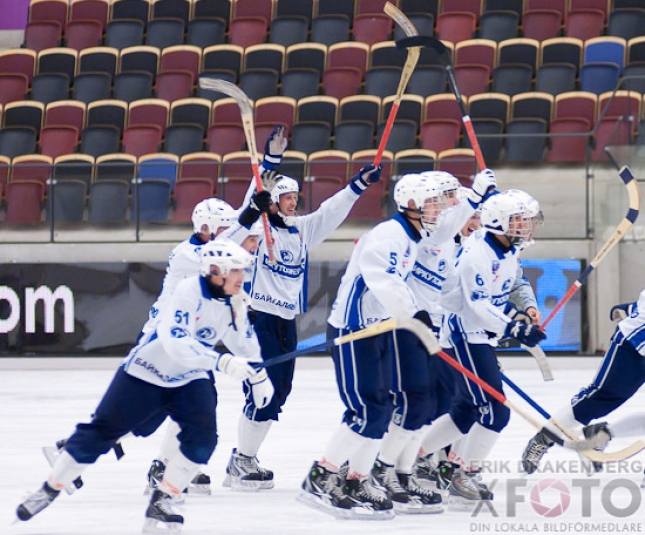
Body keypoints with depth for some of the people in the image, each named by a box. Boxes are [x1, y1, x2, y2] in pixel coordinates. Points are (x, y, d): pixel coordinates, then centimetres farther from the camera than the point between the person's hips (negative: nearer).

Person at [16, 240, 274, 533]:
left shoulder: (234, 300, -4)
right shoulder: (187, 292, -27)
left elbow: (244, 342, 16)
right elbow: (176, 343, -39)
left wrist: (258, 376, 18)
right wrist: (222, 361, -46)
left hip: (189, 378, 6)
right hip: (144, 373, -6)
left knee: (203, 436, -17)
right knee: (100, 432, -3)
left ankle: (160, 503, -6)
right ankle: (48, 491, 10)